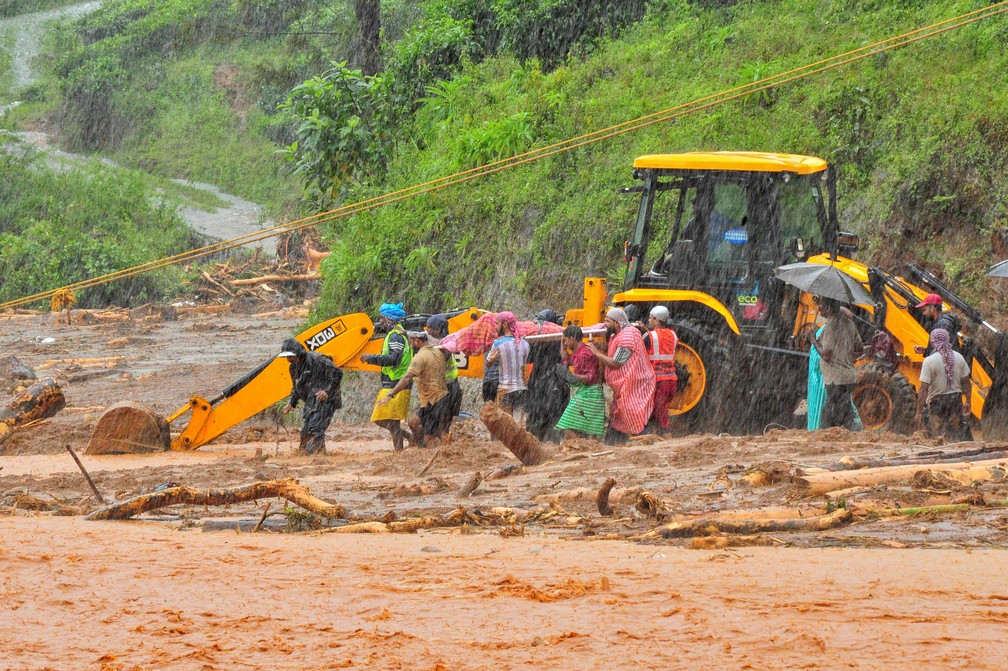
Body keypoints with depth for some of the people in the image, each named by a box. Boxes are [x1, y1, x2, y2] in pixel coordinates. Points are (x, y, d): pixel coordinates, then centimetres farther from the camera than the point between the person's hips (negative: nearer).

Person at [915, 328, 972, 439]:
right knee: (954, 436, 14)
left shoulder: (929, 361, -15)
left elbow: (924, 388, -16)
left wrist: (919, 411, -12)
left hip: (937, 401, -4)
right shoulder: (959, 358, 0)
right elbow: (966, 383, 6)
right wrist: (967, 402, 17)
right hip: (956, 399, 4)